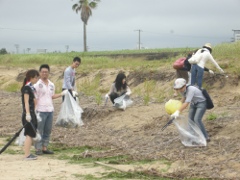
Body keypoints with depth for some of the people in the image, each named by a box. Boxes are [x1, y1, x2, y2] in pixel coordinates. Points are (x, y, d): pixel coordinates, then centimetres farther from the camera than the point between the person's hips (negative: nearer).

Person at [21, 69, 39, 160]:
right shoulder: (26, 88, -12)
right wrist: (28, 114, -23)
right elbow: (26, 101, -18)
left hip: (32, 114, 9)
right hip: (28, 114, -9)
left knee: (31, 134, 11)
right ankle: (27, 155, -7)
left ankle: (27, 153, 17)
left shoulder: (32, 87, 15)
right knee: (29, 134, -8)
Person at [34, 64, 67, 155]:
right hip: (41, 111, -6)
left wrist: (62, 94, 14)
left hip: (50, 110, 6)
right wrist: (35, 111, -14)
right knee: (39, 131, -2)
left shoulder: (51, 85, 12)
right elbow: (34, 99, -8)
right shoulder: (37, 85, -6)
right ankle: (38, 149, 3)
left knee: (48, 131, 8)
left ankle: (44, 148, 15)